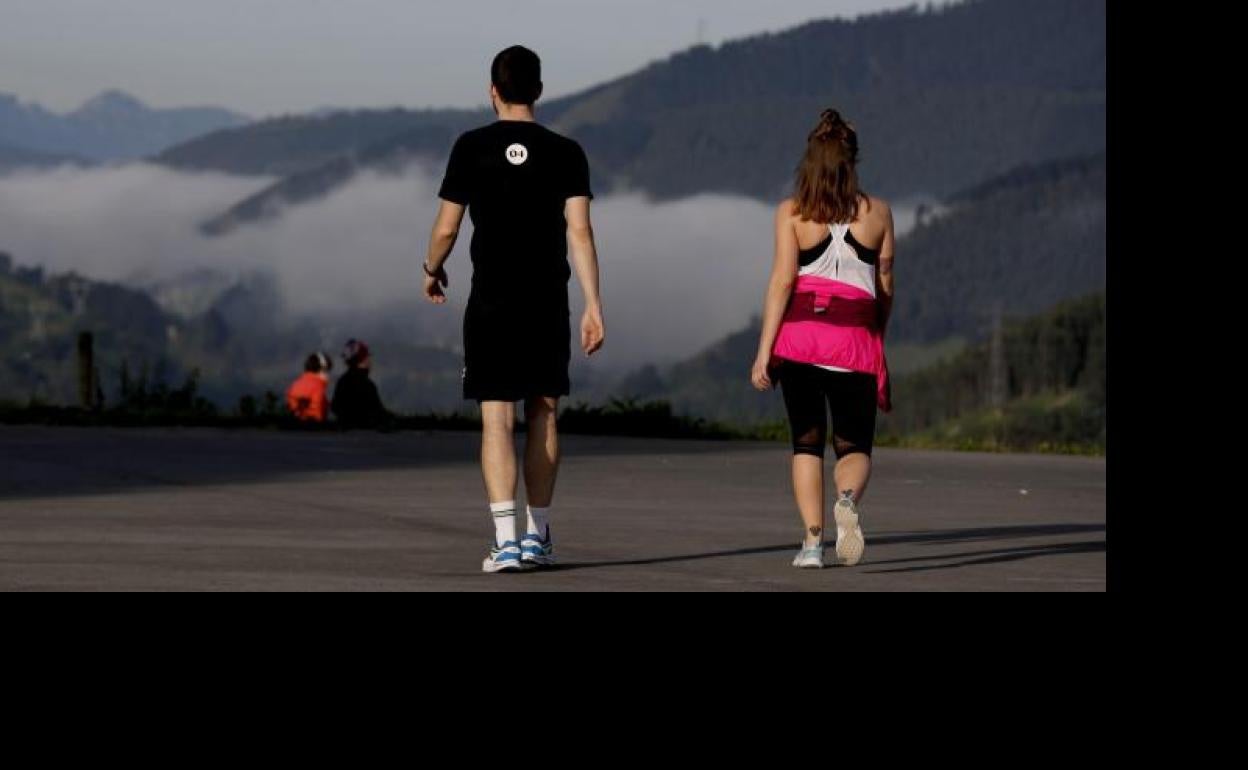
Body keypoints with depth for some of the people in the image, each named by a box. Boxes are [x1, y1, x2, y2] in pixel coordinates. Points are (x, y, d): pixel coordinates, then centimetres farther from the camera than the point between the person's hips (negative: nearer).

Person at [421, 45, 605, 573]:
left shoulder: (472, 148, -2)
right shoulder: (565, 153, 1)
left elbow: (446, 229, 0)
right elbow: (579, 232, -6)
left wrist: (432, 271, 21)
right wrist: (593, 305, -6)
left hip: (490, 303, -2)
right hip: (547, 303, 2)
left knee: (496, 419, -4)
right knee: (542, 415, 14)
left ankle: (505, 539, -15)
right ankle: (537, 534, 19)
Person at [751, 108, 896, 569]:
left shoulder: (791, 213, 1)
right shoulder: (877, 213, 6)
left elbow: (782, 280, -6)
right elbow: (885, 288, 11)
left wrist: (764, 350, -6)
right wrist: (878, 339, 26)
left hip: (799, 334, 0)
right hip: (855, 338, 0)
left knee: (806, 443, 10)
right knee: (854, 446, 6)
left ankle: (812, 540, 0)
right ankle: (847, 500, -27)